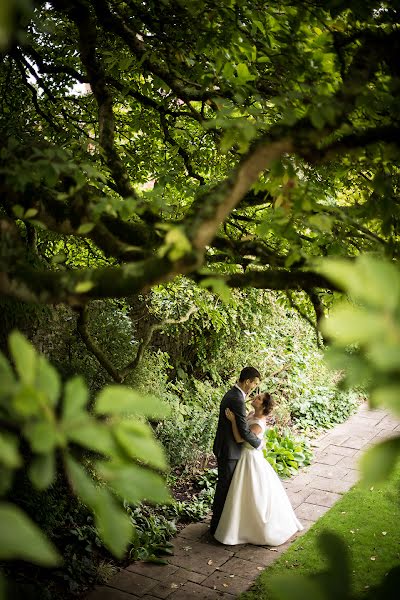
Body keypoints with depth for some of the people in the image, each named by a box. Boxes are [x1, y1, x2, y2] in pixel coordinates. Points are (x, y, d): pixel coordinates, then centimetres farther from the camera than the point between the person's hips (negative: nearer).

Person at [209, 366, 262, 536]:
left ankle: (218, 521, 33)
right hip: (229, 450, -10)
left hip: (224, 447, 10)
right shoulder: (237, 400, -25)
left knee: (225, 485, 20)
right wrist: (259, 443, -7)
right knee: (224, 486, 2)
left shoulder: (232, 394, 7)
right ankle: (216, 526, 15)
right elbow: (244, 431, -22)